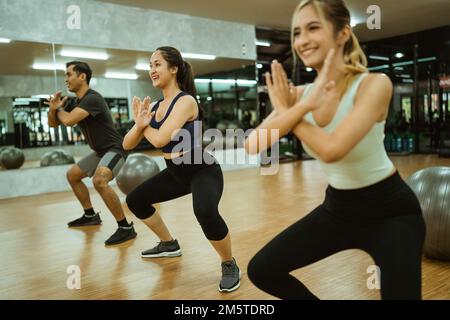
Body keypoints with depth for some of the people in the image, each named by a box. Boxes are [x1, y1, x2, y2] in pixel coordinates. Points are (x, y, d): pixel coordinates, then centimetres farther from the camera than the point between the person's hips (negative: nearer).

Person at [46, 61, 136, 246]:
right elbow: (53, 123, 17)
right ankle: (90, 215, 34)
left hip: (115, 149, -11)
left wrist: (59, 109, -7)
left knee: (99, 181, -35)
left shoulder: (92, 98, -20)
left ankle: (126, 228, -26)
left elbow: (68, 121, -30)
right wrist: (52, 109, -6)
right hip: (100, 152, 11)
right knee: (72, 175, 24)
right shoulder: (76, 103, 10)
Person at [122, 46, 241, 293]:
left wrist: (144, 125, -10)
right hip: (176, 173, 9)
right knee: (135, 200, 18)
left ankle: (230, 266, -10)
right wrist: (139, 124, -17)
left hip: (203, 171, -9)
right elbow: (127, 145, 3)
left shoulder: (186, 101, -20)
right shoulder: (156, 106, 4)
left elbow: (160, 139, -32)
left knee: (205, 212, -37)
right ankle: (169, 245, 37)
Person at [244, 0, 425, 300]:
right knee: (261, 271, 6)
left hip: (390, 210, -5)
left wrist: (287, 111, -19)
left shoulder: (374, 84, -21)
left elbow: (331, 149, -35)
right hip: (338, 208, 5)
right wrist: (304, 105, -27)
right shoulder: (300, 93, -5)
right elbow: (253, 145, -18)